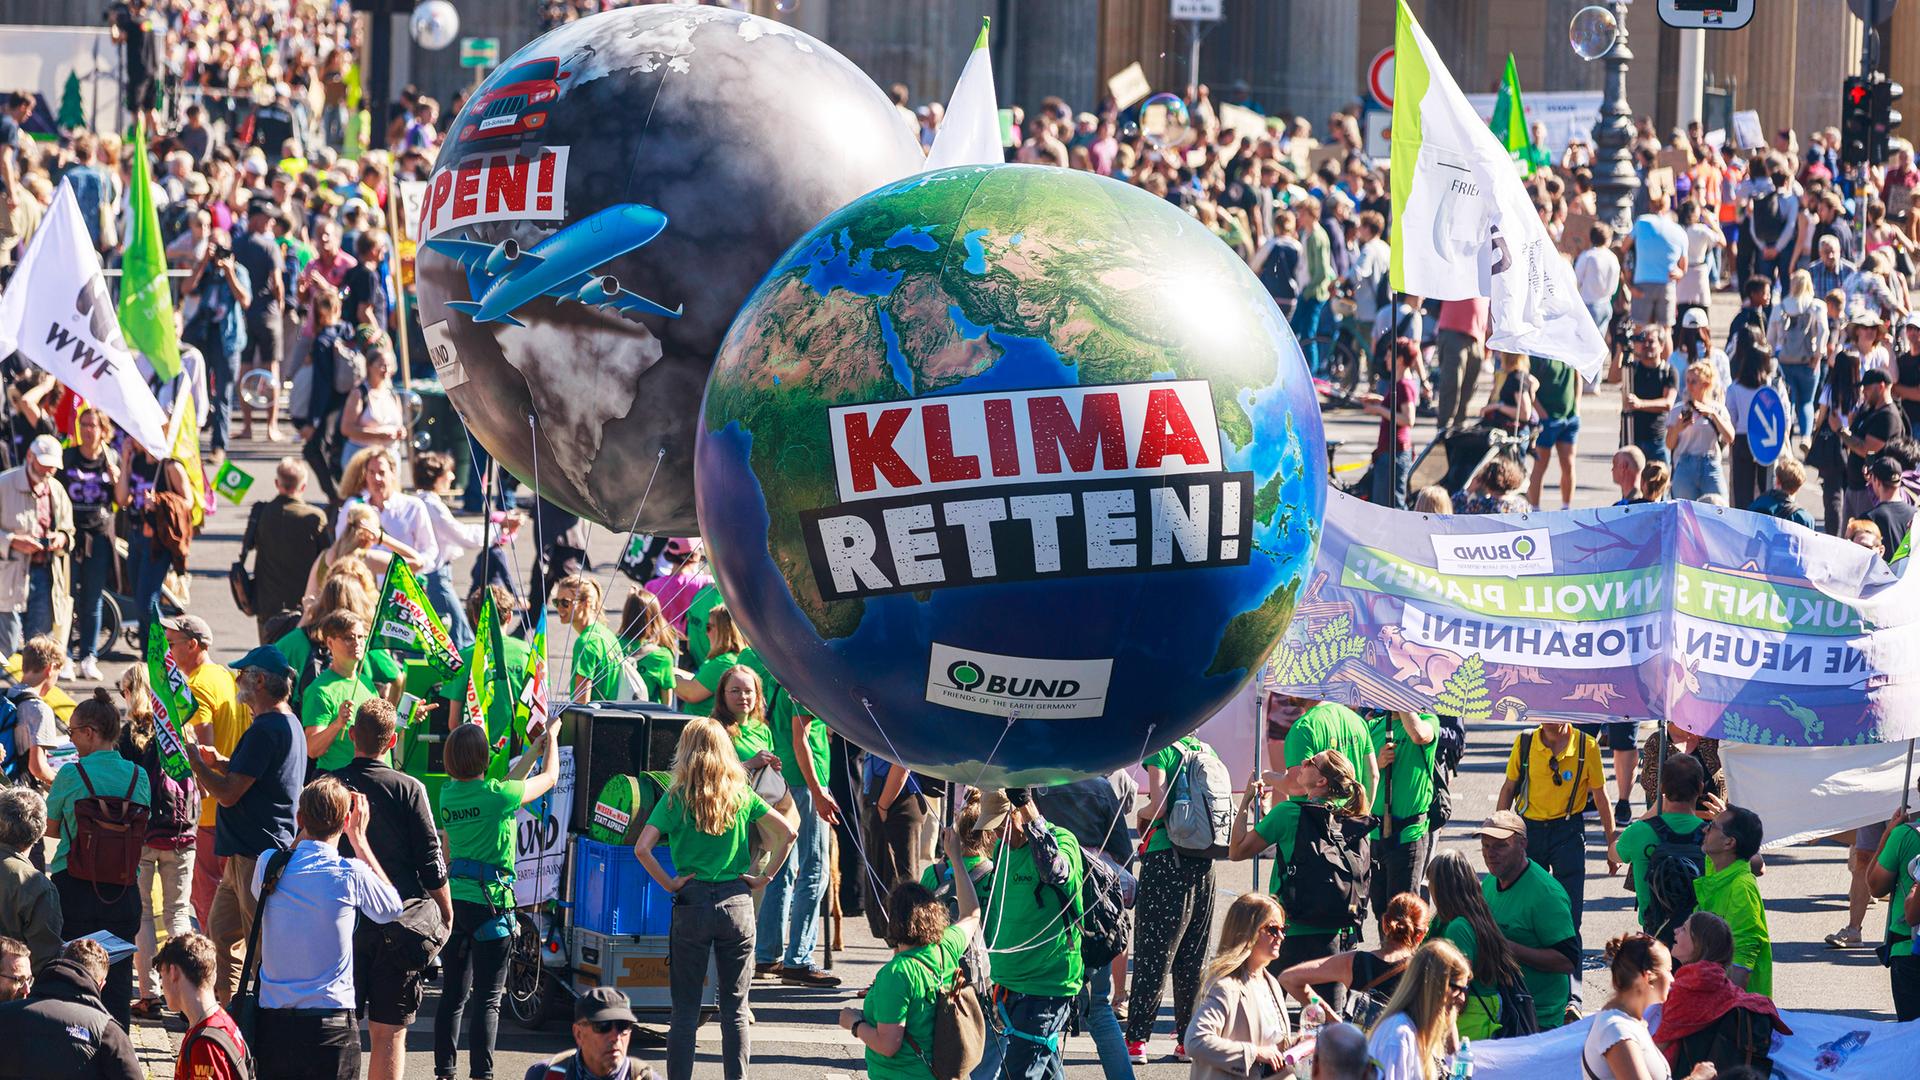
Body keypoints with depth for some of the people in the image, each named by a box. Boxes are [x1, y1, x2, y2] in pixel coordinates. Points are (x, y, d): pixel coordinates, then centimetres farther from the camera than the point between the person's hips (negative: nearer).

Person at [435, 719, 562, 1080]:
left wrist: (535, 750, 29)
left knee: (453, 995, 12)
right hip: (489, 900, -6)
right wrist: (551, 738, 21)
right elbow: (548, 778, 2)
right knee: (487, 999, -2)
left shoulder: (449, 793, 3)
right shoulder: (496, 795, -15)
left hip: (455, 898, 6)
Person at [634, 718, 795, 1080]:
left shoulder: (676, 798, -4)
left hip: (692, 904, -2)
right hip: (737, 904, 2)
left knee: (685, 1009, 5)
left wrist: (669, 883, -5)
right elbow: (787, 833, 0)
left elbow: (642, 849, -15)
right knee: (735, 1009, 8)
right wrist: (763, 875, 5)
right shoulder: (742, 795, 3)